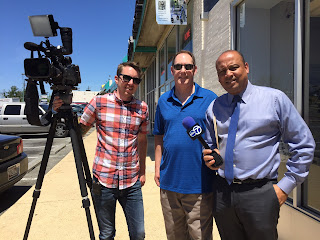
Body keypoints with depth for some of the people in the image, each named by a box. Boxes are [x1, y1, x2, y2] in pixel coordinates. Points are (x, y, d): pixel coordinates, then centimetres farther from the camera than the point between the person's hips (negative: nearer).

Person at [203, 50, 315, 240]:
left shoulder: (275, 99, -4)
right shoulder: (214, 107, 5)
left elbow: (304, 144, -1)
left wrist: (286, 185, -4)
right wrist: (209, 158, -4)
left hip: (259, 194, -3)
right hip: (222, 193, 4)